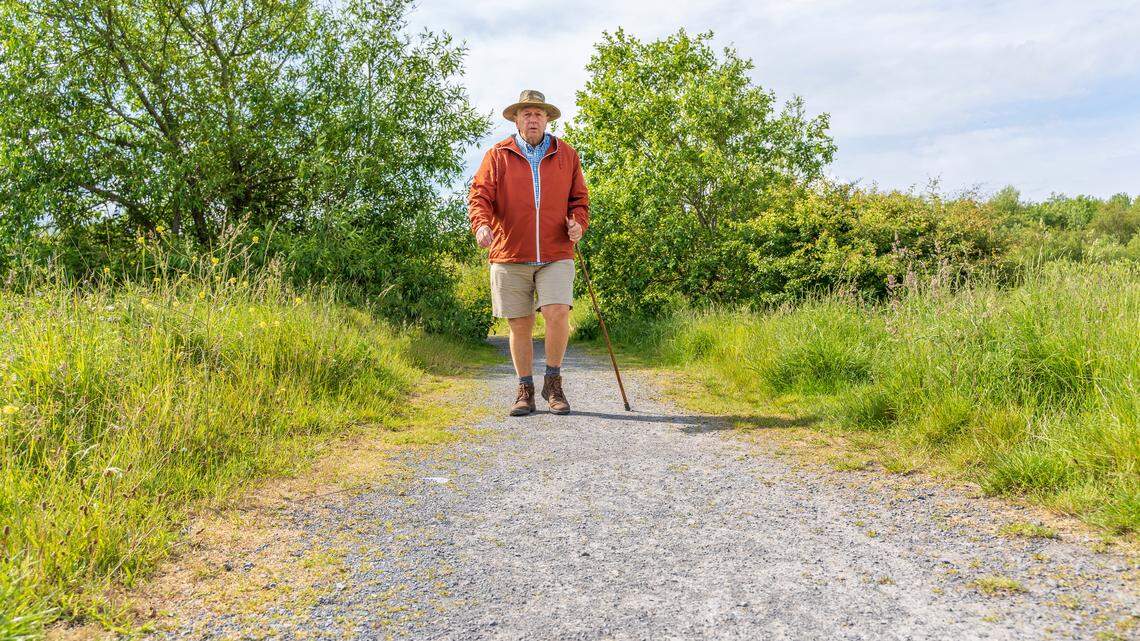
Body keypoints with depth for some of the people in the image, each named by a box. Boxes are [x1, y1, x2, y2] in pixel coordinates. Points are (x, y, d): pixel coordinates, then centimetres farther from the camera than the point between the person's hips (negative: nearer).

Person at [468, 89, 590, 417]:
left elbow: (579, 198, 16)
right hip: (509, 255, 0)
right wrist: (481, 224, -21)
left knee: (558, 313, -17)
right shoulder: (497, 155, 7)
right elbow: (479, 195, -1)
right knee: (519, 325, 4)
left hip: (556, 255, 0)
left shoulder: (567, 155, 12)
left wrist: (578, 222, -5)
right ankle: (525, 391, 19)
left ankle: (553, 382, 3)